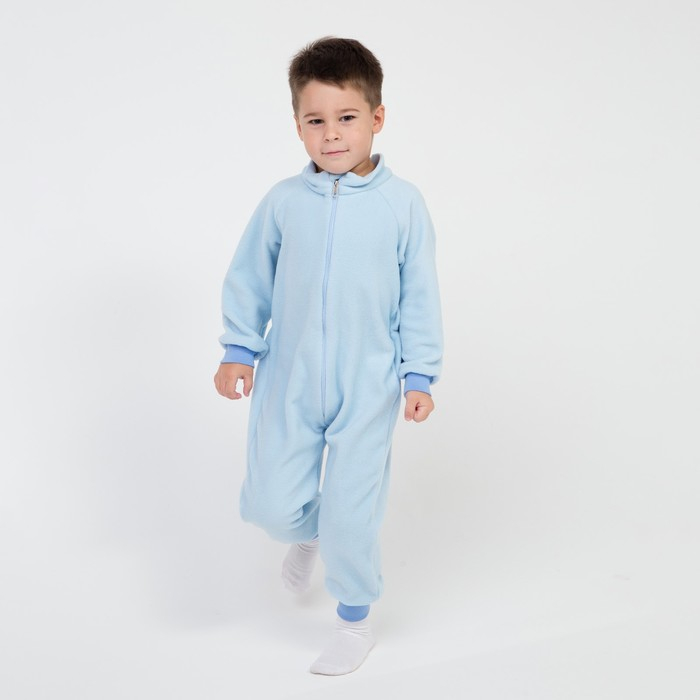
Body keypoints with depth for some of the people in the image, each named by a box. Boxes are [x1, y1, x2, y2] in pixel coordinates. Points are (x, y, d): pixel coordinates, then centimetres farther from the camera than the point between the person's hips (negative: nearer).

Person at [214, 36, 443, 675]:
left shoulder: (403, 204, -6)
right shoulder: (283, 202, -4)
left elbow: (419, 296, -1)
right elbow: (248, 279, 7)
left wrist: (419, 374, -1)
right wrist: (240, 349, 4)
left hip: (367, 387, -2)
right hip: (288, 382, 2)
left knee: (352, 511, 3)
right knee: (271, 502, 3)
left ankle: (355, 620, 29)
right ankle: (307, 534, 42)